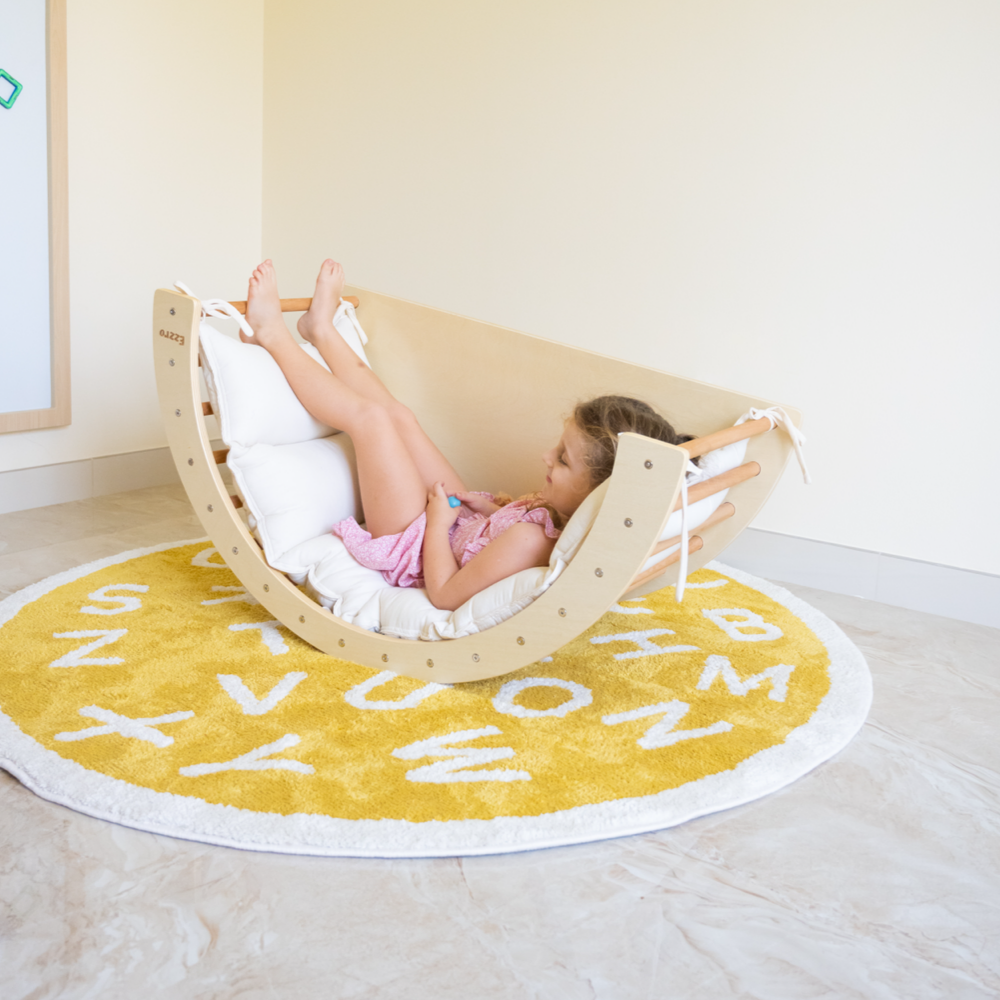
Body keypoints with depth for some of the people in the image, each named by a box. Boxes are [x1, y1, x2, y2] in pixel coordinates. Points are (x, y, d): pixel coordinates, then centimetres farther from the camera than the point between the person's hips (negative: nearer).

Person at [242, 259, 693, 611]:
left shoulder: (529, 540, -44)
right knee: (397, 414, 11)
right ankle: (321, 328, 37)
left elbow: (444, 596, -31)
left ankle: (273, 335, 17)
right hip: (462, 525, 7)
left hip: (419, 547, -7)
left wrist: (437, 521, -20)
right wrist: (502, 507, -14)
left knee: (371, 415, -6)